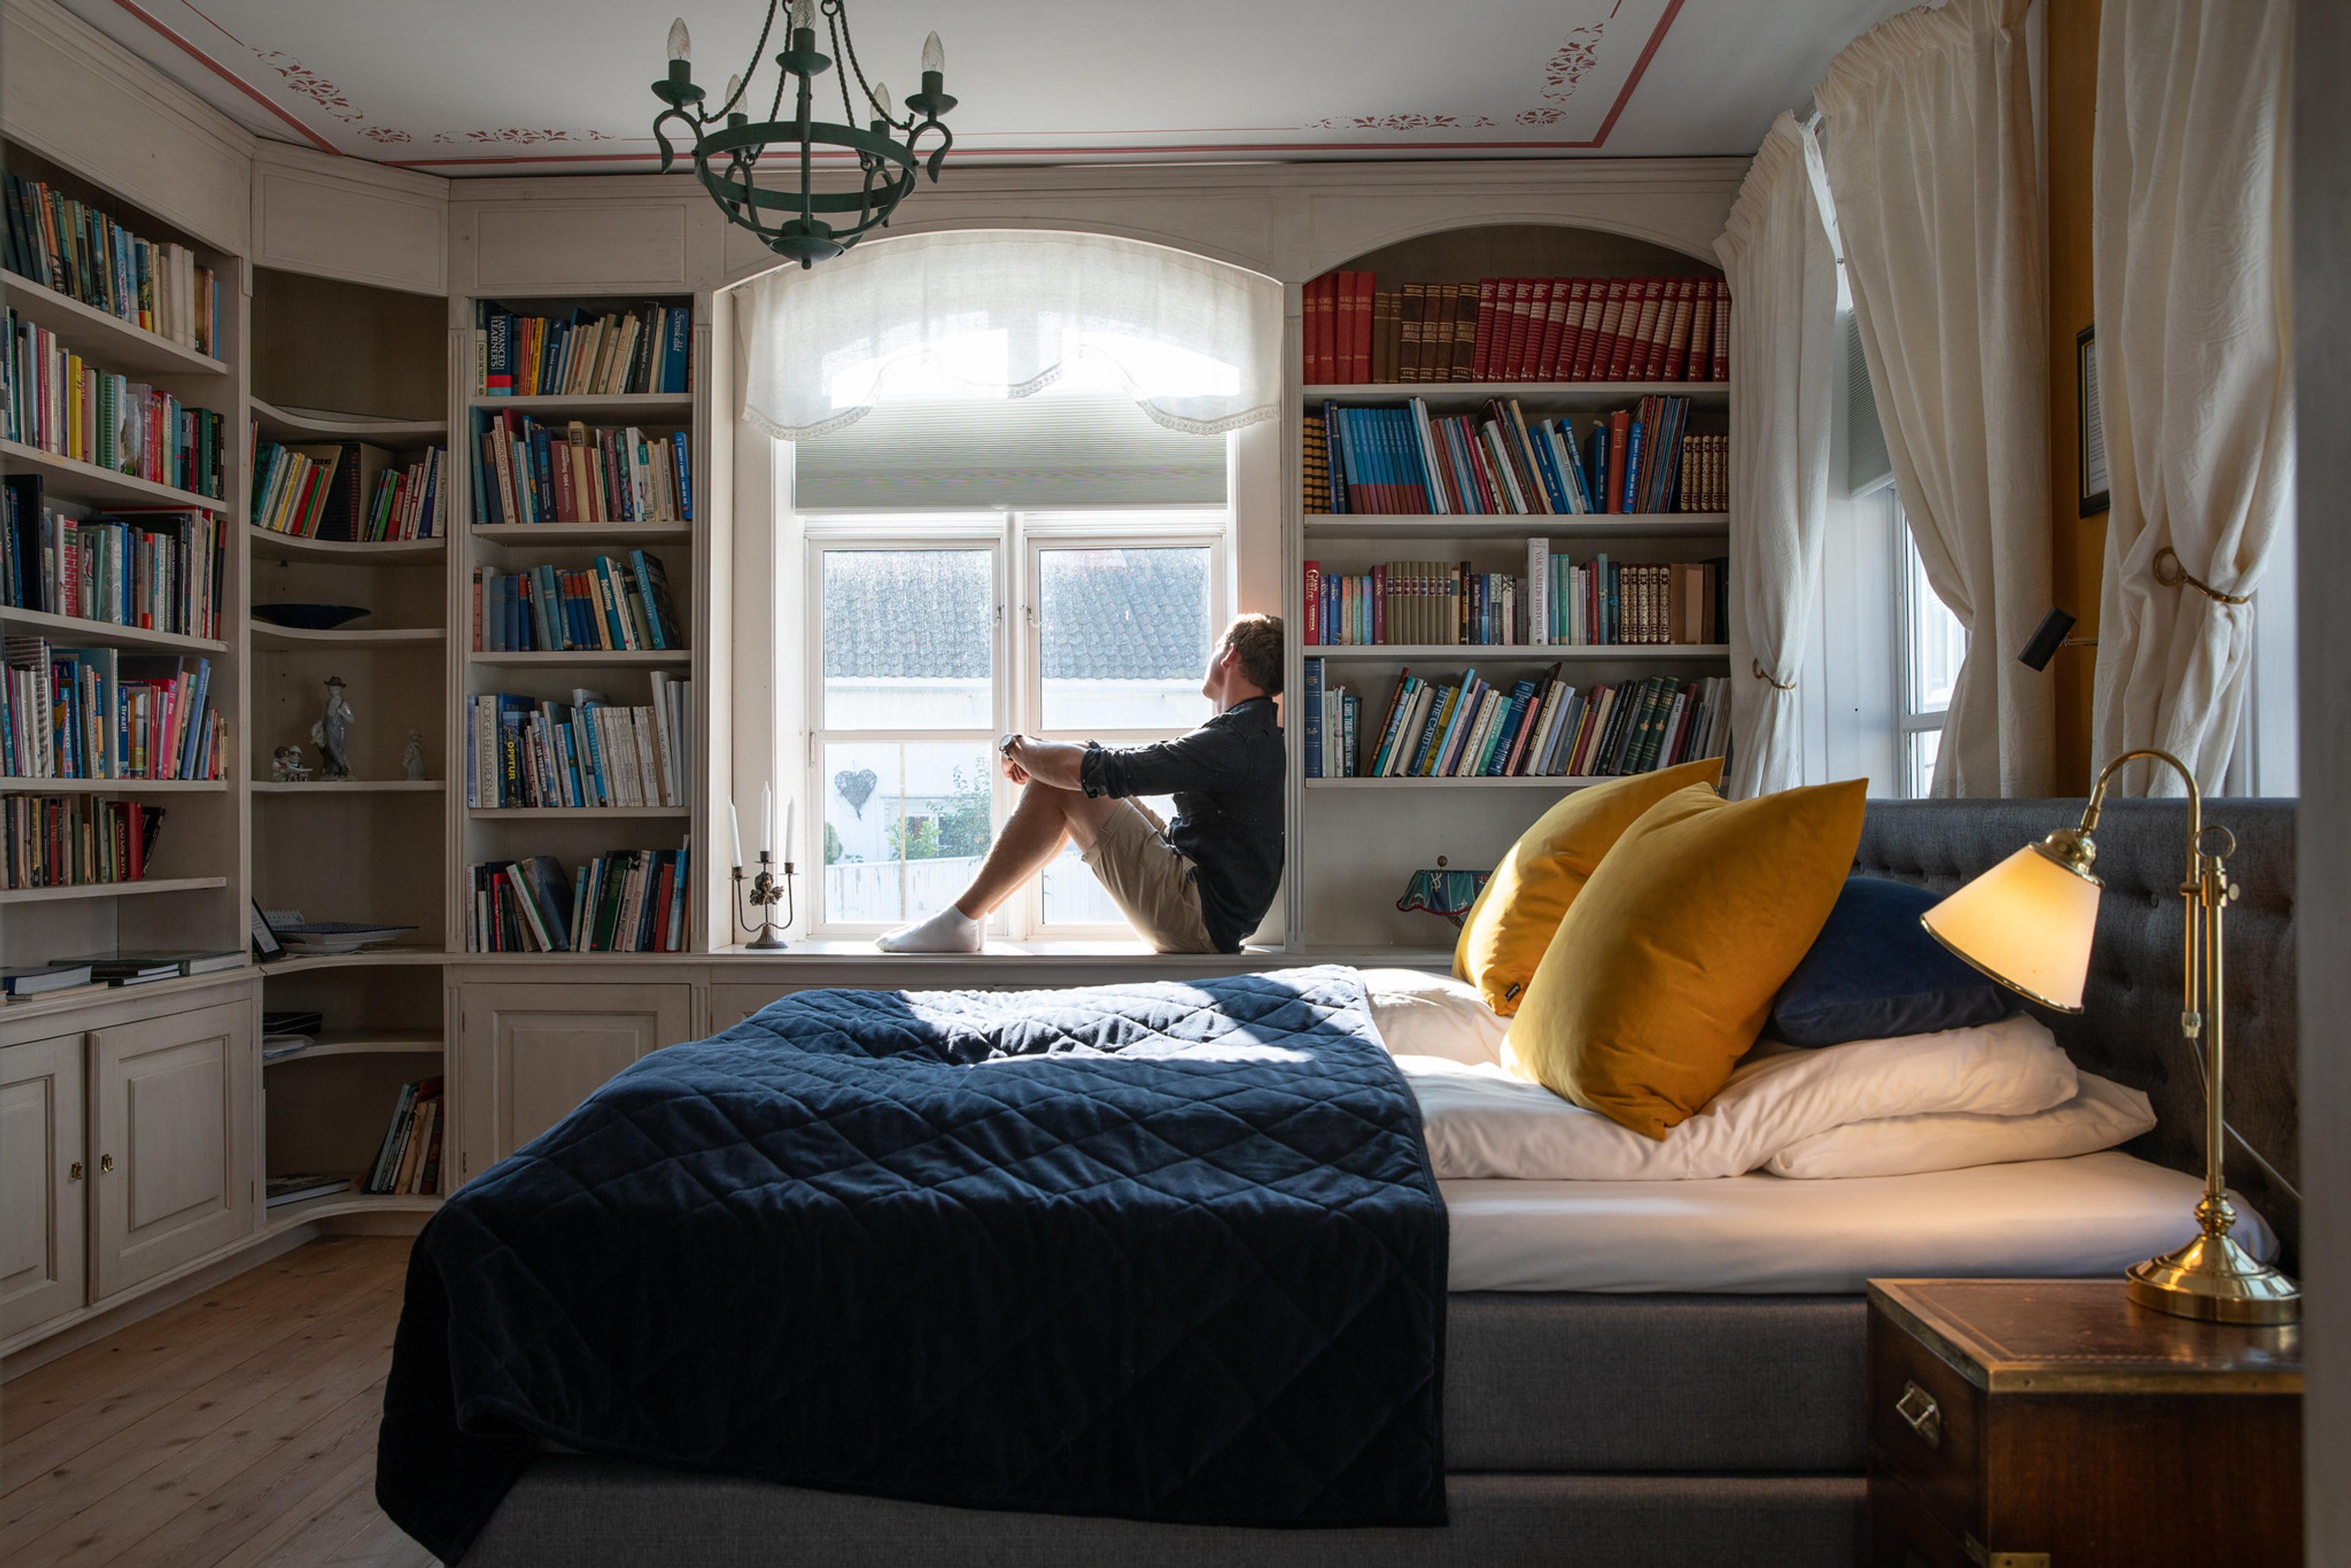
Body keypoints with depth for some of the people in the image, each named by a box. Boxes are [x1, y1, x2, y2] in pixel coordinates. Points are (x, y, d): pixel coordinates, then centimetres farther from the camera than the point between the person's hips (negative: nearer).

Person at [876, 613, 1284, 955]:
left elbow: (1098, 770, -21)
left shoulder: (1238, 738, -19)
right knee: (1063, 778, 10)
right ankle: (969, 915, 11)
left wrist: (1017, 746, -3)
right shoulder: (1259, 731, 14)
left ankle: (958, 924, -5)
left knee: (1058, 784, -12)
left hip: (1201, 920, -10)